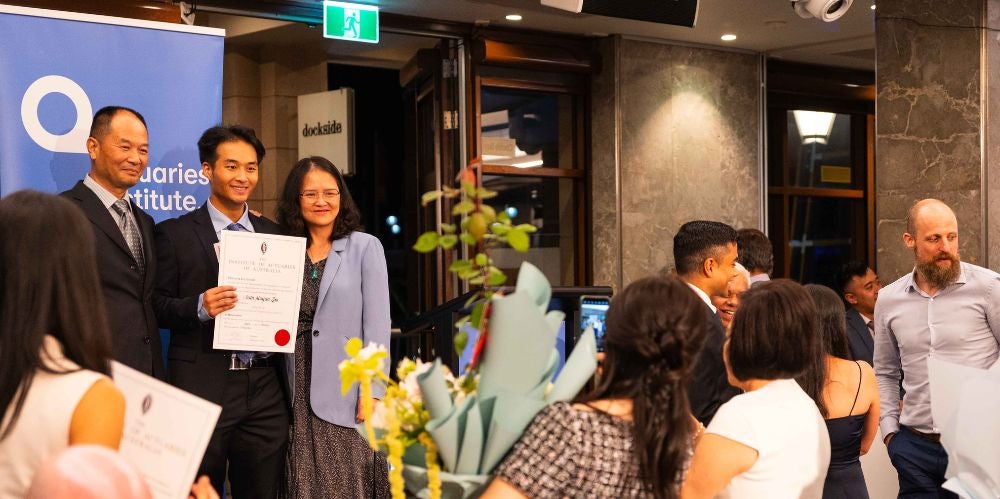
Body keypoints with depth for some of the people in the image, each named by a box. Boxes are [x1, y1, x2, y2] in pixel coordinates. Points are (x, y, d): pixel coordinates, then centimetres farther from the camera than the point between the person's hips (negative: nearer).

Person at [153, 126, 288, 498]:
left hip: (265, 389, 4)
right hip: (204, 388, -3)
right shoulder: (174, 233, 1)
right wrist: (198, 306, -20)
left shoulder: (273, 234, 12)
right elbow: (158, 306, -1)